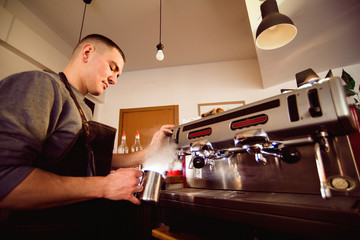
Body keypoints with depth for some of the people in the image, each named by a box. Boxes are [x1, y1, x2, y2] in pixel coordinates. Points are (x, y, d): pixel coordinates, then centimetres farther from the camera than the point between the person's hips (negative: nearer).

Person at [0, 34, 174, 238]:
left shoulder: (84, 113, 10)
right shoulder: (40, 85, -16)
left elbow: (102, 162, 11)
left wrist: (151, 151, 1)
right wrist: (104, 186, -24)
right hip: (32, 229, -7)